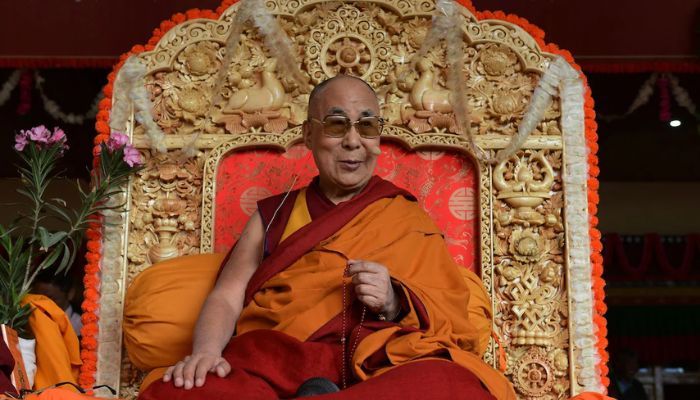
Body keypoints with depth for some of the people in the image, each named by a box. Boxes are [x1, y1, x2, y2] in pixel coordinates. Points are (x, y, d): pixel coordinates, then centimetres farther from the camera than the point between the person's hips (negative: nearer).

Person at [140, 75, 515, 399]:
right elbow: (227, 297, 9)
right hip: (277, 362, 1)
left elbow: (450, 313, 12)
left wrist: (395, 302, -10)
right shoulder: (273, 214, 21)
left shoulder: (409, 217, 18)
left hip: (380, 364, 0)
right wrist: (205, 351, -13)